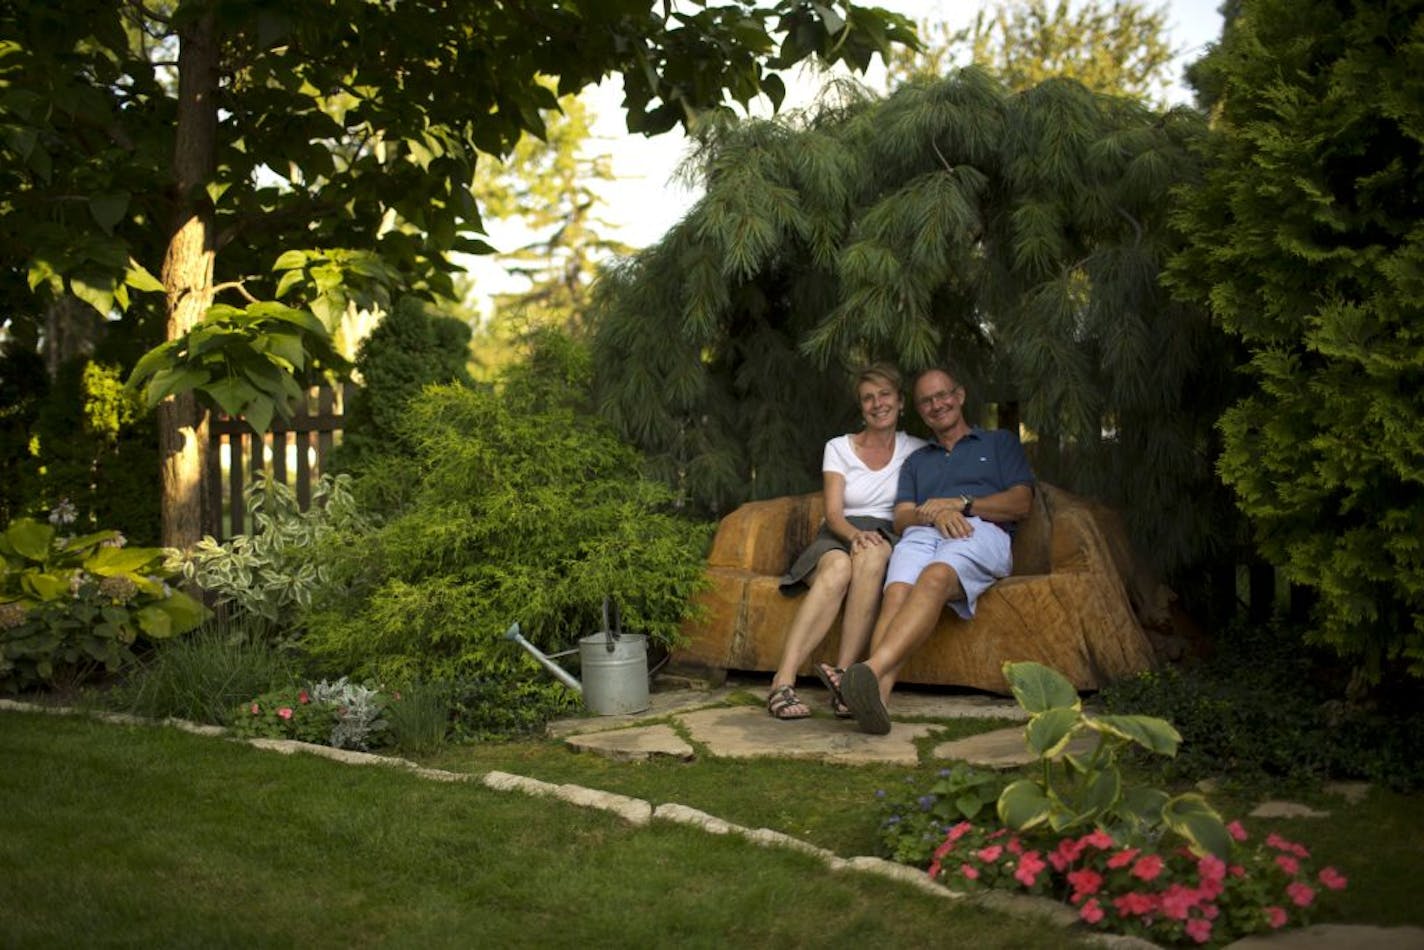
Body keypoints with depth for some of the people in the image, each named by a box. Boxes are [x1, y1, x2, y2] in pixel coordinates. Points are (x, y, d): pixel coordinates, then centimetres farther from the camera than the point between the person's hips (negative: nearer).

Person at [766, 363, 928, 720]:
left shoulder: (916, 450, 15)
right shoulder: (839, 448, 12)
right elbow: (833, 514, 0)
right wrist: (855, 534, -22)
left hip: (889, 539, 0)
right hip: (838, 537, 0)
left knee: (872, 555, -39)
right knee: (838, 567, -38)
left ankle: (843, 671, -43)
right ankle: (783, 682, -48)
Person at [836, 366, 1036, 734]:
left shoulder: (1000, 442, 28)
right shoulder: (916, 462, 37)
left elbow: (1022, 501, 11)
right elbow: (901, 519, 19)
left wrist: (961, 503, -3)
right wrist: (934, 514, -5)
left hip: (982, 533, -3)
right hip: (921, 535, 3)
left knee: (935, 578, -40)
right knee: (897, 592, -35)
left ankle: (874, 669, -63)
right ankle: (879, 697, -58)